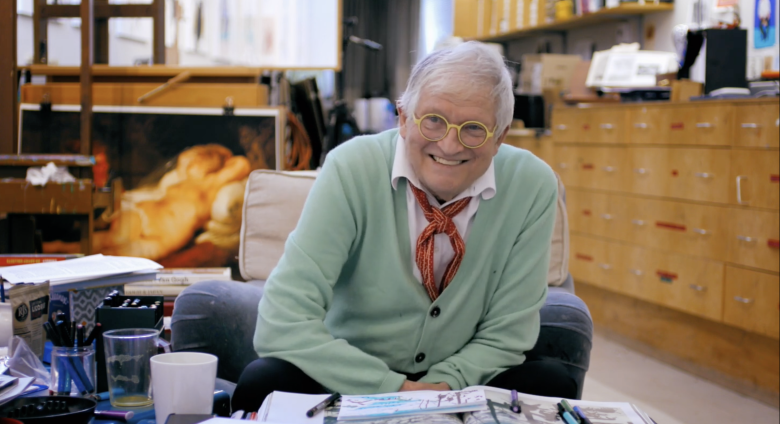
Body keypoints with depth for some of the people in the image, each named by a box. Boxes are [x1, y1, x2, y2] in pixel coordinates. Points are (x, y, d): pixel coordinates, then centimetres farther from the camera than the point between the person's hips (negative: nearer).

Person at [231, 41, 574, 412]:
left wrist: (445, 383, -20)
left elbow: (505, 334, -3)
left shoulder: (533, 187, -10)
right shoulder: (352, 170, -17)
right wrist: (393, 389, -28)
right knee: (264, 382, -31)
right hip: (352, 381, -2)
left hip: (458, 388, 2)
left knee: (551, 385, -26)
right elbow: (281, 322, -23)